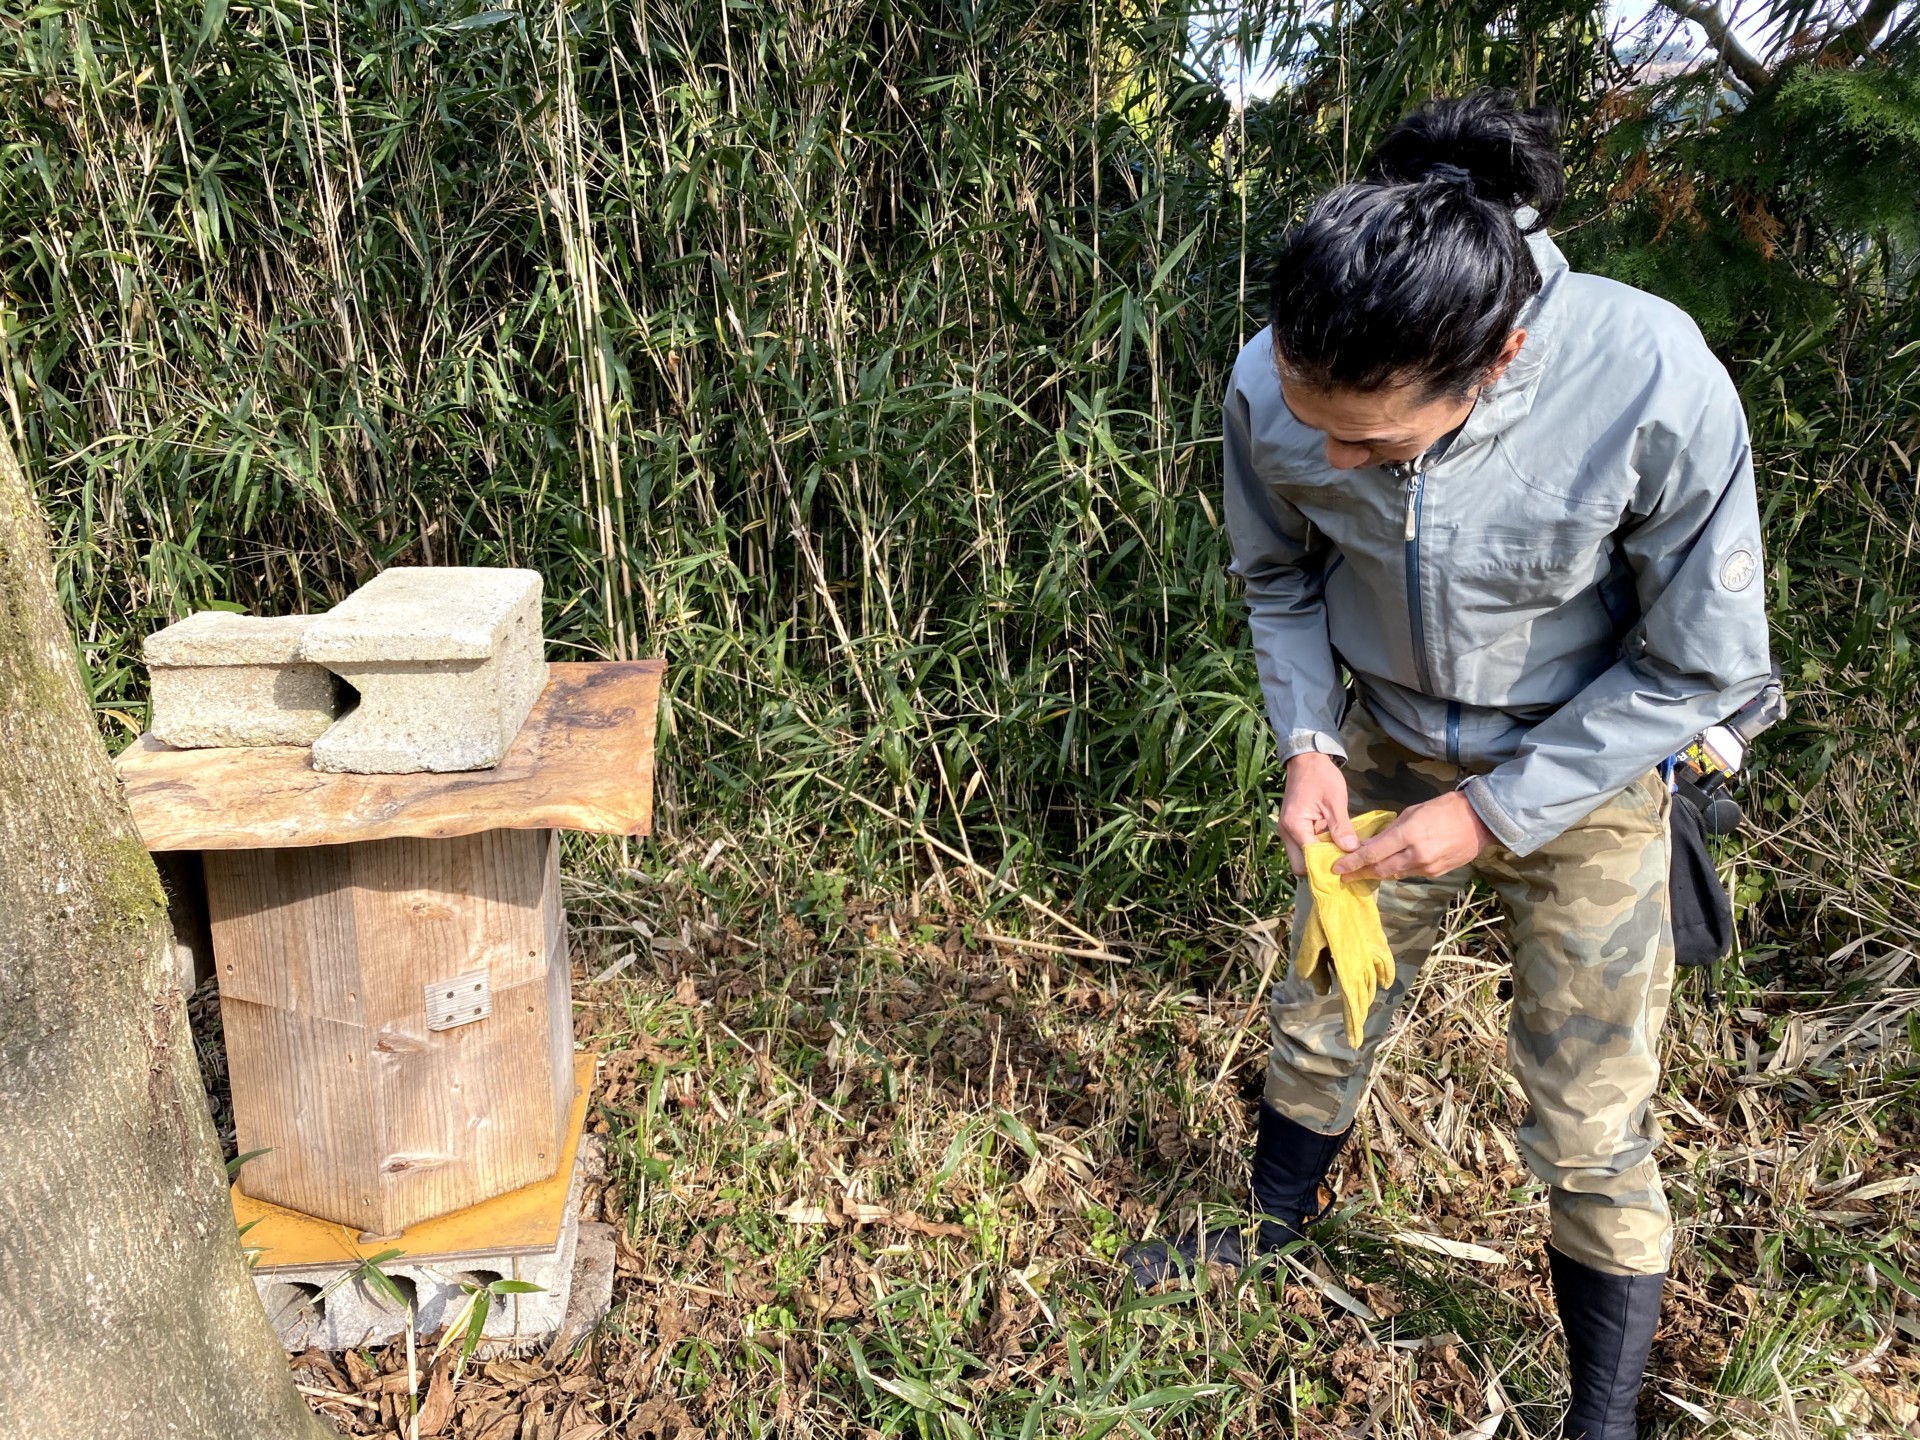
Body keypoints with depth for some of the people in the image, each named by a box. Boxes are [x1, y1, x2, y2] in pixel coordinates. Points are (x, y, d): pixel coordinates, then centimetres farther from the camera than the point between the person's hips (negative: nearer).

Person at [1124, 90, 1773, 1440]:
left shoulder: (1657, 391, -34)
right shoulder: (1272, 387, -23)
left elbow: (1704, 665, -19)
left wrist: (1495, 812, -20)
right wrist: (1308, 743, -13)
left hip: (1585, 773, -3)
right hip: (1386, 751, 3)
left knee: (1592, 1127, 4)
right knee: (1321, 1014, 18)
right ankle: (1273, 1227, 47)